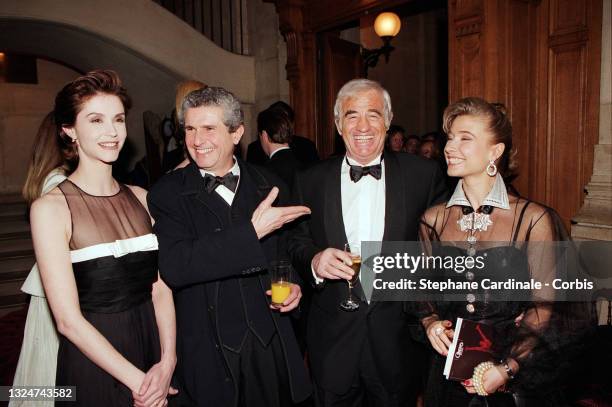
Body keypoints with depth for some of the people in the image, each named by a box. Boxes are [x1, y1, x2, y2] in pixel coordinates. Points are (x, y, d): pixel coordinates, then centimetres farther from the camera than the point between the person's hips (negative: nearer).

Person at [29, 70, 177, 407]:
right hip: (92, 361, -4)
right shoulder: (51, 208, -12)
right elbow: (68, 319, -15)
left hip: (152, 345, 4)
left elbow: (161, 288, -1)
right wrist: (136, 379, -14)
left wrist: (167, 363, -13)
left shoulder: (141, 198, 1)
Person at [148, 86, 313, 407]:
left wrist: (292, 283, -4)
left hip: (271, 342, 3)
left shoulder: (268, 186, 3)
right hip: (208, 351, -2)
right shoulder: (168, 193, -8)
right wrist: (252, 231, -27)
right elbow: (174, 268, -23)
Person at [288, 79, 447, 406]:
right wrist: (314, 262, -18)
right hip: (332, 339, 1)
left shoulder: (424, 175, -4)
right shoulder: (309, 181, 0)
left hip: (398, 336, 0)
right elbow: (296, 245, 4)